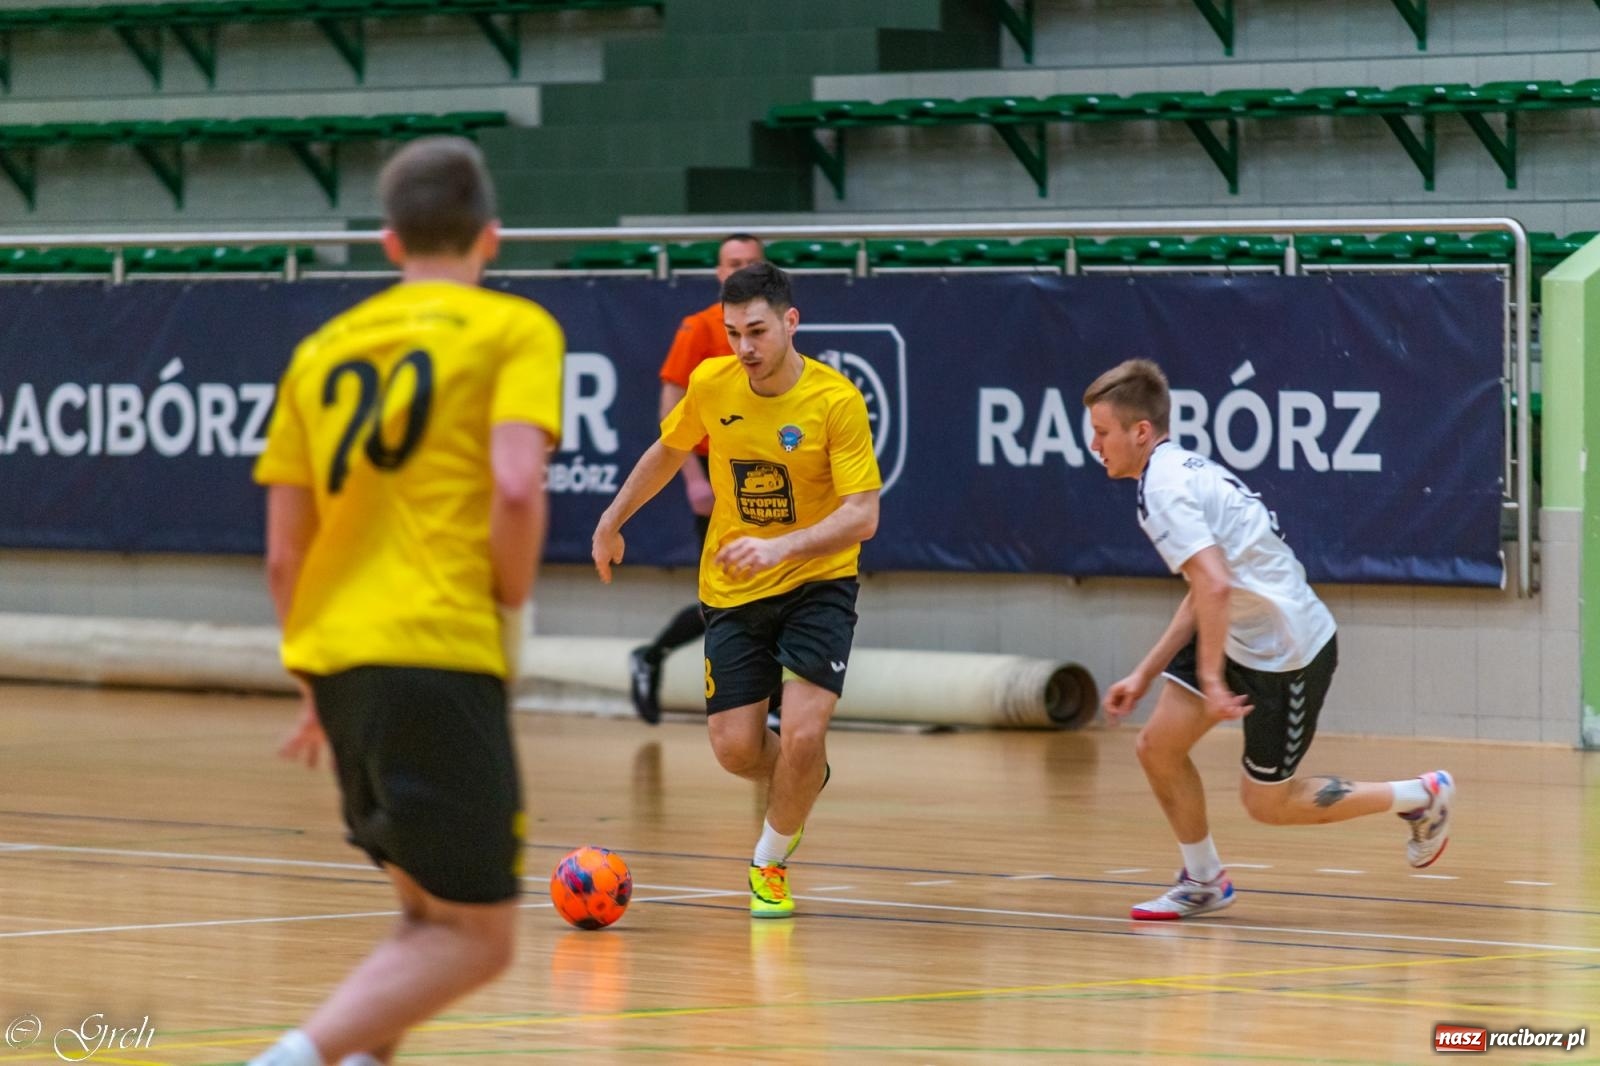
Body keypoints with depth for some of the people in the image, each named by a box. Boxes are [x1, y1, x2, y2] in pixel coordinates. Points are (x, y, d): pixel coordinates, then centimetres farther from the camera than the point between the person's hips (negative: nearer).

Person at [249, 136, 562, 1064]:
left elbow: (284, 553, 15)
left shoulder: (324, 350, 16)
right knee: (477, 937, -3)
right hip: (440, 655, -6)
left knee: (431, 912, 21)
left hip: (337, 655, 6)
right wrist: (510, 608, 1)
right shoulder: (515, 330, 2)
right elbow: (516, 487, -15)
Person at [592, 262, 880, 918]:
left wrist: (783, 546, -38)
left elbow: (862, 517, -24)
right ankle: (800, 787, 33)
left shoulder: (837, 401, -19)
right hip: (732, 591, 3)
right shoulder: (711, 384, -8)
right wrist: (613, 520, 21)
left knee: (802, 735, -19)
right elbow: (668, 452, 14)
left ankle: (770, 863, 9)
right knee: (735, 749, -4)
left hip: (817, 585, -3)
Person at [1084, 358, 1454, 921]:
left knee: (1266, 802, 3)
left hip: (1288, 651, -9)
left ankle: (1421, 796, 16)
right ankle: (1203, 881, 20)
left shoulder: (1165, 488, -21)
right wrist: (1144, 675, 19)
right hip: (1240, 639, 9)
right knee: (1157, 746, 4)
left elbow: (1214, 585, -32)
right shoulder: (1181, 471, 11)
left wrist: (1210, 678, -28)